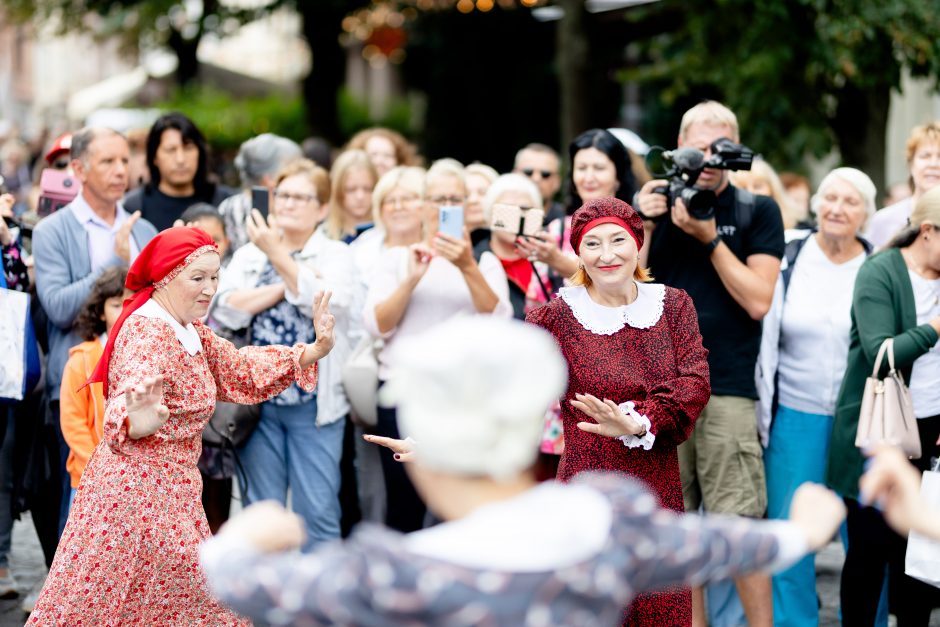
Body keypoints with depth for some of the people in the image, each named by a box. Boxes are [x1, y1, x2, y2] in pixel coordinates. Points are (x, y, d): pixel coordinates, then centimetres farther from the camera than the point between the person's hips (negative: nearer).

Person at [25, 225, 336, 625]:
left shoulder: (190, 332, 11)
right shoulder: (147, 333, -20)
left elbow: (240, 371, 13)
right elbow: (132, 397, -35)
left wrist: (314, 352, 4)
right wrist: (139, 421, -59)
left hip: (167, 491, 10)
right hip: (138, 490, -10)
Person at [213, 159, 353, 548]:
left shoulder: (336, 255, 3)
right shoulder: (249, 254, 10)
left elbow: (325, 301, -17)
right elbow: (226, 309, -6)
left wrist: (277, 254, -15)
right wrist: (285, 287, -11)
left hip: (315, 401, -2)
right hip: (257, 396, 2)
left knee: (317, 512, -2)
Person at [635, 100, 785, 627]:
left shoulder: (759, 211, 4)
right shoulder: (661, 204, 12)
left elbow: (758, 301, -5)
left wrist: (709, 237, -10)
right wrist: (646, 225, -4)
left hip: (727, 389, -3)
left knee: (738, 527, -6)